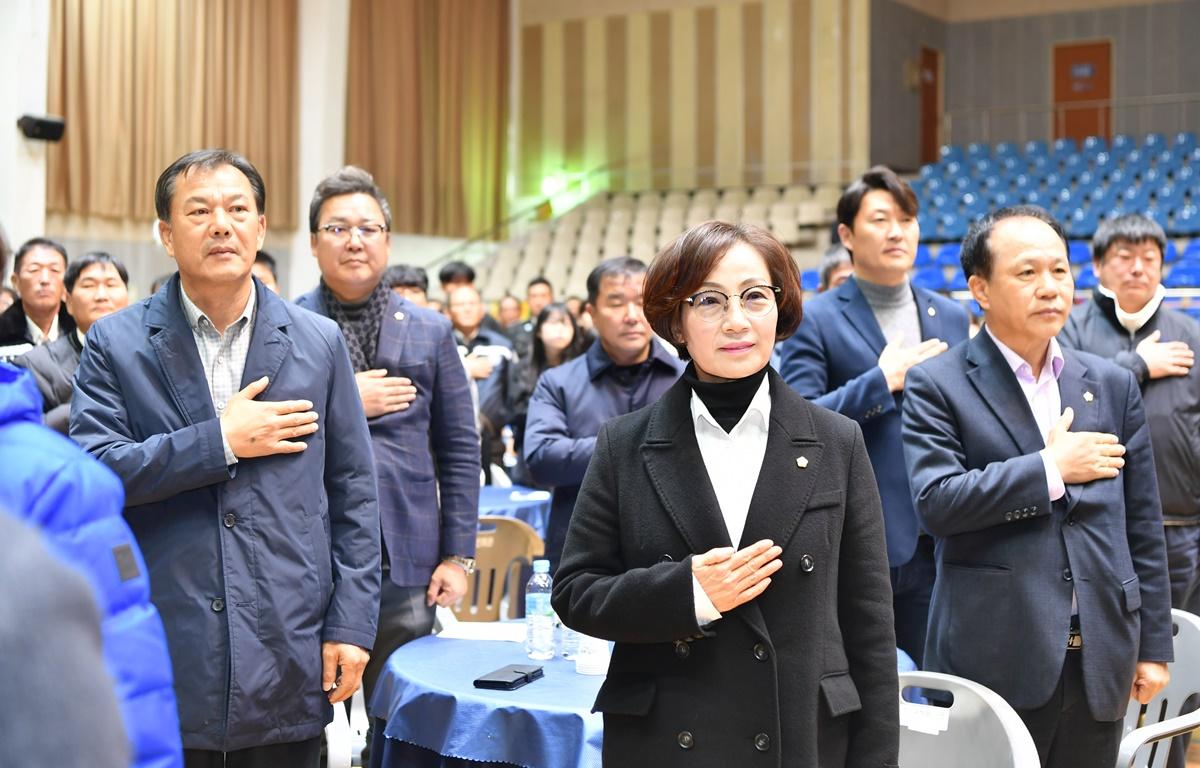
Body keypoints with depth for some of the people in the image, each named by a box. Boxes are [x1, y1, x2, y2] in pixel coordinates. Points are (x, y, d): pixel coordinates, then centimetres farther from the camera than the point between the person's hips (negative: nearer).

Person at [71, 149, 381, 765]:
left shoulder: (319, 342, 5)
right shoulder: (115, 343, 1)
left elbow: (352, 493, 6)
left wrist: (350, 625, 1)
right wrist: (221, 442, -14)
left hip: (287, 662, 1)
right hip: (163, 664, -1)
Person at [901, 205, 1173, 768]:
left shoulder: (1112, 385, 10)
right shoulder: (938, 385, -3)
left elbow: (1142, 525, 11)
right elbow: (935, 501, -16)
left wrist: (1153, 646, 10)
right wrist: (1051, 468, -14)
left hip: (1100, 658, 4)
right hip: (995, 659, -4)